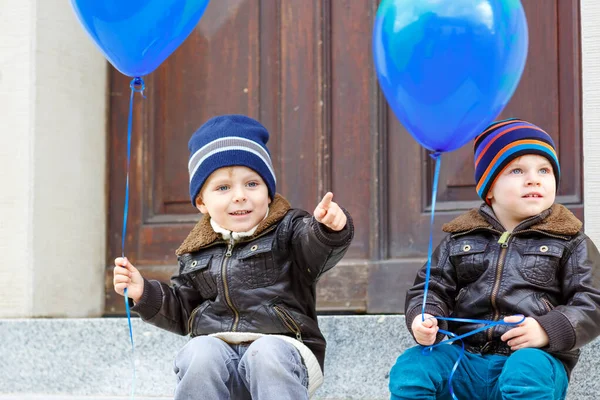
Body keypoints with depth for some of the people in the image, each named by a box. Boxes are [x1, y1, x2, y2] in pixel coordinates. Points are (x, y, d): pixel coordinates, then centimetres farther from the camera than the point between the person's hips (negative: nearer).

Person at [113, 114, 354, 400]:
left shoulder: (286, 231, 4)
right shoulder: (197, 253, 17)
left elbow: (318, 250, -18)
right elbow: (180, 312, 25)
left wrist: (330, 228, -42)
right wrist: (145, 293, 7)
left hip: (281, 347, -3)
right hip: (215, 347, 3)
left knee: (267, 355, -36)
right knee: (201, 354, -30)